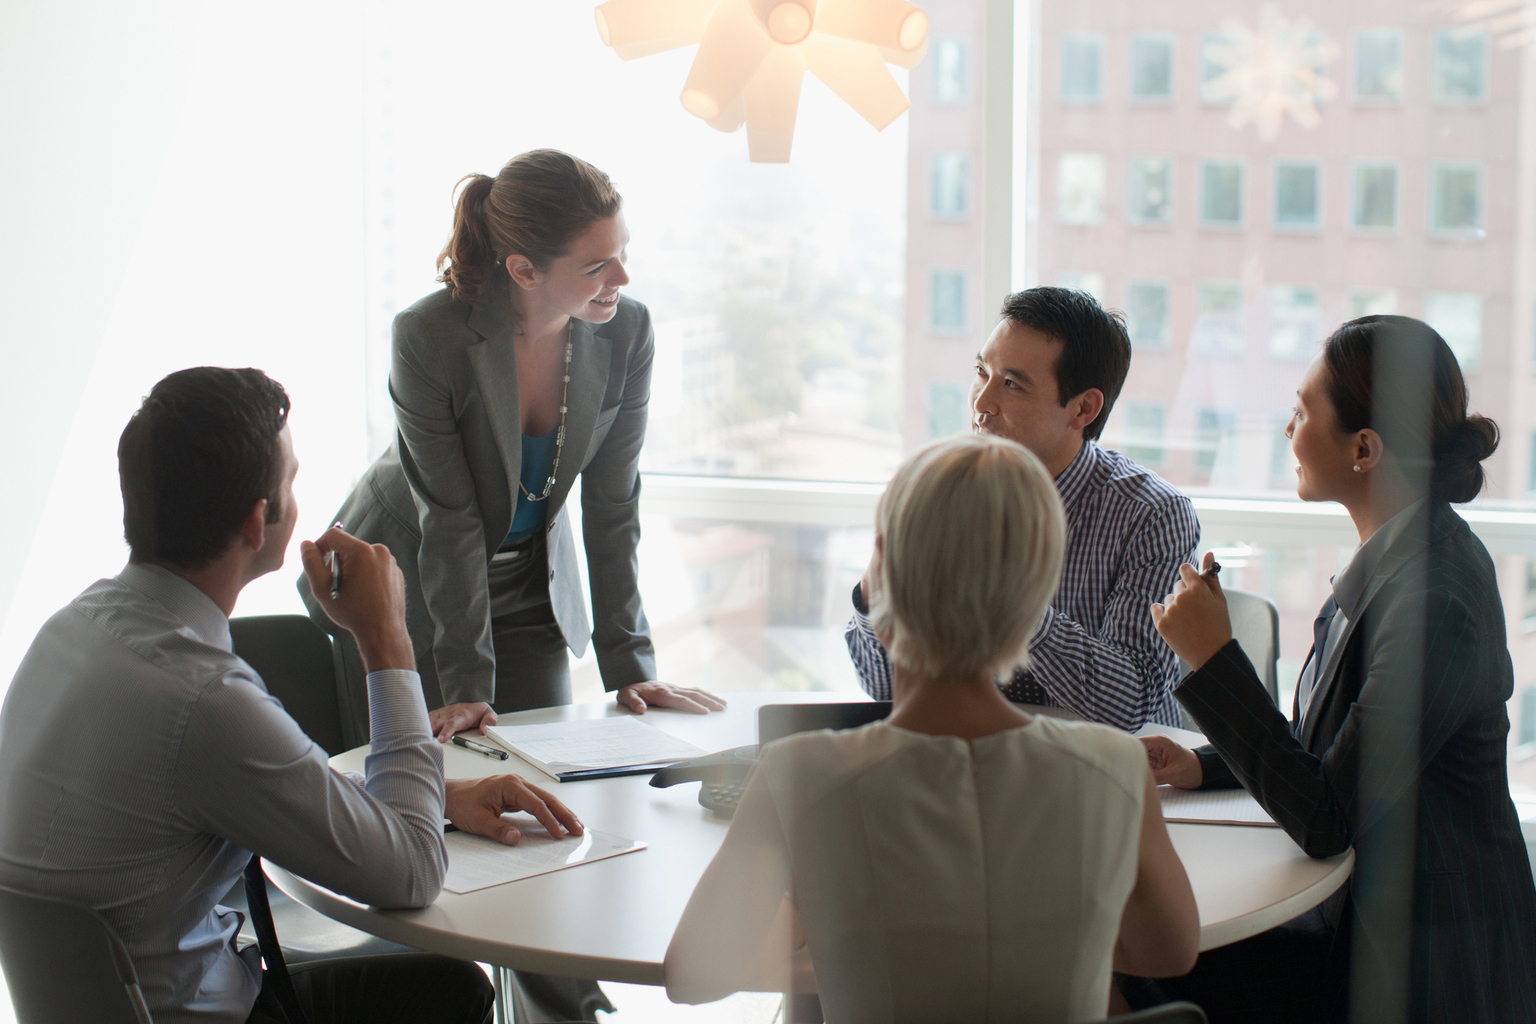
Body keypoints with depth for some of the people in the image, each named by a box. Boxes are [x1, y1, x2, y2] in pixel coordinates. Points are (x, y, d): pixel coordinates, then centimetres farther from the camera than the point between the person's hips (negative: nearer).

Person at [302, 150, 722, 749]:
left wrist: (630, 668, -12)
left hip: (532, 589, 3)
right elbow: (450, 519, -24)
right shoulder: (429, 337, -28)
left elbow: (612, 508, -10)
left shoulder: (627, 333, -17)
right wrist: (467, 689, -23)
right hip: (407, 589, -3)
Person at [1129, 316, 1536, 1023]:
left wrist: (1211, 658, -20)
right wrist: (1204, 767, 5)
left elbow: (1326, 820, -23)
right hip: (1355, 917, 9)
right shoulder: (1393, 557, 7)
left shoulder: (1435, 599, -25)